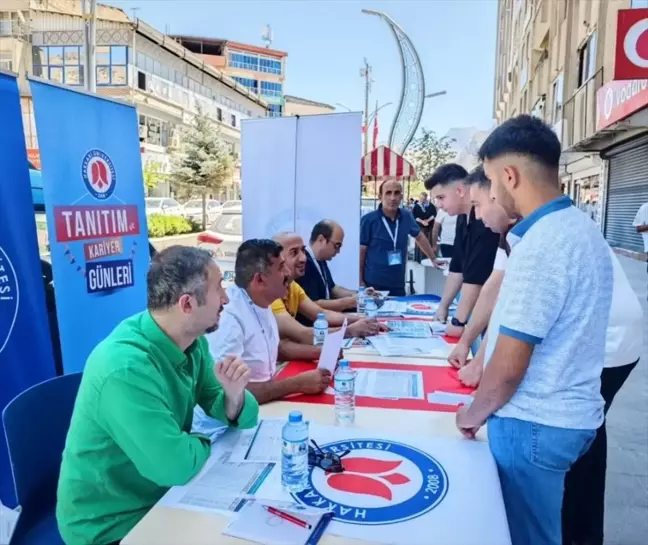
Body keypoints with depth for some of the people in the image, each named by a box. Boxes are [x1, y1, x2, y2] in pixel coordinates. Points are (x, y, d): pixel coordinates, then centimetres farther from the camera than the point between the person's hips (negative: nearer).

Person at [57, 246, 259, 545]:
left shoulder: (191, 340, -7)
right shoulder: (126, 367, -32)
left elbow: (227, 415, 0)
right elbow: (176, 466, -29)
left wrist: (233, 396, -22)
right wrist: (211, 441, -10)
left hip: (161, 495, 7)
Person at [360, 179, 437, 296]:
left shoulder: (407, 216, 1)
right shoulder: (368, 220, -11)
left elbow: (419, 236, 19)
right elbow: (361, 251, -7)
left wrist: (433, 259, 25)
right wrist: (360, 282, -8)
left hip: (398, 285, 4)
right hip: (373, 285, -4)